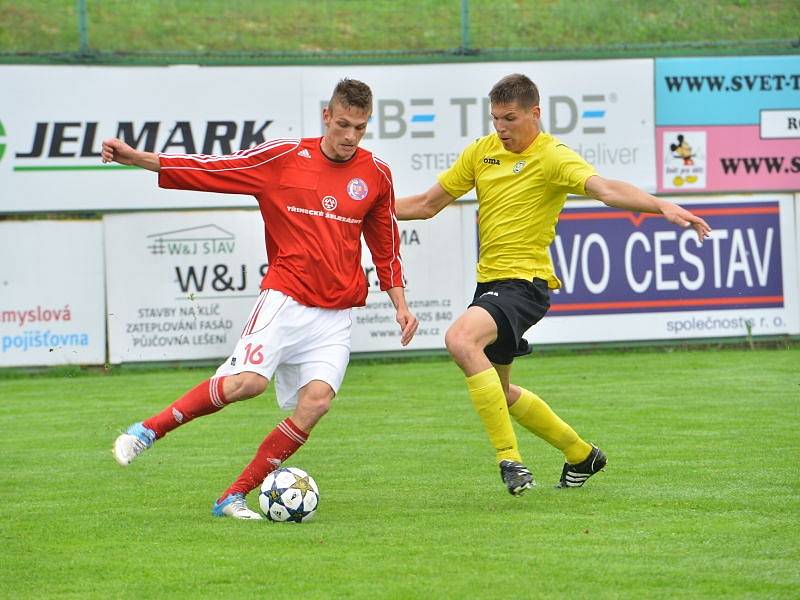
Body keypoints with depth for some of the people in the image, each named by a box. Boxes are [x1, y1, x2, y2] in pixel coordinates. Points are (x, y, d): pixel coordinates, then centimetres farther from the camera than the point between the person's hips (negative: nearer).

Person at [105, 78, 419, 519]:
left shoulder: (375, 174, 8)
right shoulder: (284, 158, 0)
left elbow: (386, 247, 20)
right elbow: (208, 170, -1)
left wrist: (400, 304, 14)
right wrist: (135, 158, -9)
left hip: (334, 316, 3)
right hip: (284, 298, -3)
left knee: (316, 401, -17)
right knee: (249, 380, -25)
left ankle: (234, 497, -6)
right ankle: (147, 430, -6)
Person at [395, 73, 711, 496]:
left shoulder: (552, 157, -13)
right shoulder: (481, 152, 8)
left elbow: (606, 189, -28)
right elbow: (428, 204, 15)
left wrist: (662, 206, -45)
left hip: (524, 282, -8)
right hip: (489, 281, 8)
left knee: (460, 339, -33)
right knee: (497, 392, 19)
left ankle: (509, 457, -26)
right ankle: (580, 454, 39)